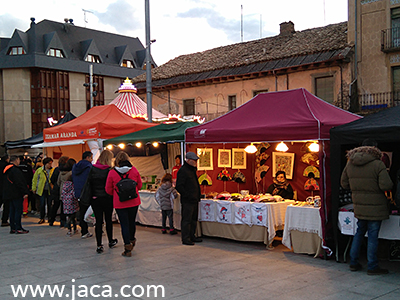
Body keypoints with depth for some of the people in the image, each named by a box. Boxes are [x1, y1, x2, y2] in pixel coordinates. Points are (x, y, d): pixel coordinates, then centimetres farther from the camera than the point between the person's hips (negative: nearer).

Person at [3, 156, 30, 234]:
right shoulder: (15, 170, -16)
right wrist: (25, 192, -18)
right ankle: (18, 228, -6)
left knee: (12, 211, 13)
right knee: (18, 210, -7)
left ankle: (13, 228, 16)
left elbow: (5, 183, 22)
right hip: (16, 194, -10)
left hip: (9, 194, 10)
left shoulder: (6, 170, 16)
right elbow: (19, 183, -21)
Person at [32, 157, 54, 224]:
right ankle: (42, 218, 11)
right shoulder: (39, 170, 1)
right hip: (42, 190, 0)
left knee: (50, 204, 6)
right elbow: (34, 180, 7)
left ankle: (50, 218, 18)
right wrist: (34, 188, 5)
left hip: (50, 190, 0)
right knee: (42, 204, -1)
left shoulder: (53, 170, 2)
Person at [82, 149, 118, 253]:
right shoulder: (110, 170, -10)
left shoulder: (92, 169, -1)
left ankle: (99, 246, 5)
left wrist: (89, 198, 9)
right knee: (108, 220, 14)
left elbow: (88, 183, 1)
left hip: (95, 199, 2)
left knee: (98, 221, 6)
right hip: (107, 199, -2)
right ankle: (110, 241, 30)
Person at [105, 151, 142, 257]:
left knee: (124, 224, 4)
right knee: (132, 222, 20)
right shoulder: (134, 170, -5)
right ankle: (132, 241, 38)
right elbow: (139, 185, 5)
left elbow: (108, 190, -2)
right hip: (134, 201, 2)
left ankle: (128, 247, 4)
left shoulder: (112, 173, -10)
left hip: (120, 203, -2)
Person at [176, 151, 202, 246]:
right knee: (186, 220, -3)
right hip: (187, 201, -10)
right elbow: (179, 186, -18)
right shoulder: (183, 171, -14)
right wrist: (187, 195, -20)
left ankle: (192, 236, 25)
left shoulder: (192, 170, 16)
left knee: (193, 219, 15)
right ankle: (185, 239, 3)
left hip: (194, 199, 10)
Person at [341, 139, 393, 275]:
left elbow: (344, 183, 12)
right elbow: (386, 185, -19)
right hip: (375, 206, -5)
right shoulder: (378, 164, -14)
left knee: (359, 233, 18)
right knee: (373, 236, 2)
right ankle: (372, 266, 11)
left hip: (359, 206, 6)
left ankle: (353, 262, 23)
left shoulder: (350, 163, 4)